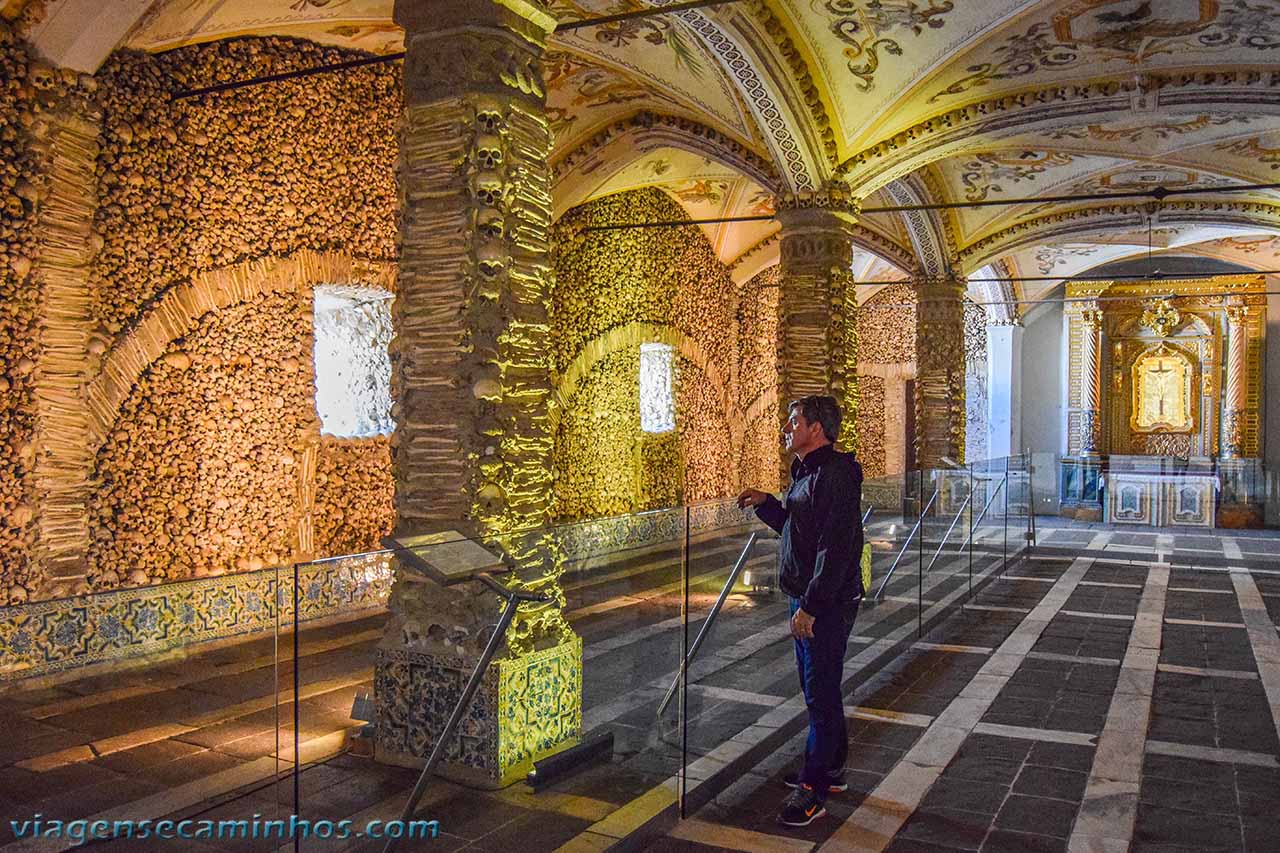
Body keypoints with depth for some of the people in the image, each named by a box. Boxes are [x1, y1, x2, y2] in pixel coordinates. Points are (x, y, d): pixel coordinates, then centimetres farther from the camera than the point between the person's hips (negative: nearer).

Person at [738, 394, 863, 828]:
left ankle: (813, 789, 6)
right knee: (819, 688, 19)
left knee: (821, 692, -3)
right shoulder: (807, 472, 14)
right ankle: (831, 770, 33)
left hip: (828, 603, -11)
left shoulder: (835, 474, -19)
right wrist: (766, 503, 9)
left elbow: (836, 546, -25)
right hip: (808, 601, 11)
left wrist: (810, 606, -26)